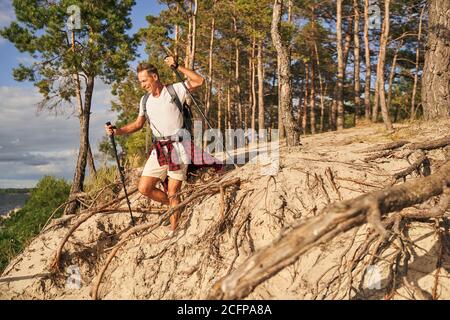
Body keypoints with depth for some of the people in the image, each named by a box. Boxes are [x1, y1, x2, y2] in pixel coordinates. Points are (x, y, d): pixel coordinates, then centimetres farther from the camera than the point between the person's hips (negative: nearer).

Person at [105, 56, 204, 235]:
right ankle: (175, 205, 19)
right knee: (144, 188, -4)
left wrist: (177, 67, -15)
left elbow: (199, 81, -13)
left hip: (177, 148, -6)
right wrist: (117, 131, 1)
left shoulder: (175, 90, -4)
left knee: (172, 193, -4)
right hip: (158, 149, 6)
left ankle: (173, 231, 8)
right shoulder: (145, 100, 13)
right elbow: (138, 124, 16)